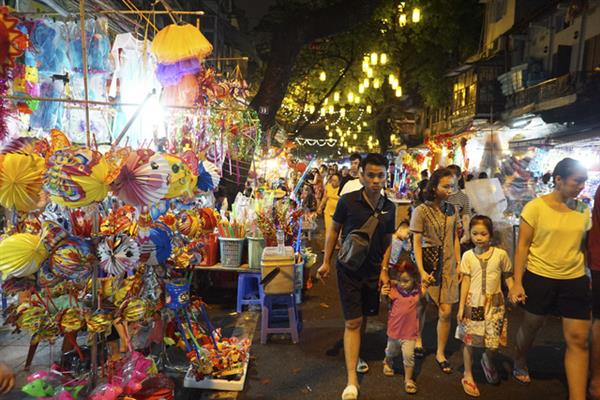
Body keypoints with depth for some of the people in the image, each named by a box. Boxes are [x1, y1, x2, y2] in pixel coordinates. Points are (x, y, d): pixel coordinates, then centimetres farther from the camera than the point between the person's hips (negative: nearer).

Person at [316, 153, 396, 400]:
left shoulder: (389, 208, -3)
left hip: (373, 272, 4)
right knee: (352, 322, -3)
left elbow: (388, 241, 8)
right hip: (349, 270, -4)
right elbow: (334, 230, -4)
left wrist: (384, 269, 1)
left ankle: (355, 356, 43)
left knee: (363, 318, 18)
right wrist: (326, 262, -3)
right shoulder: (348, 201, -15)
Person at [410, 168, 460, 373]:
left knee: (446, 311, 1)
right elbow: (416, 243, -11)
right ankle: (418, 340, 39)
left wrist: (459, 263, 7)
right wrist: (421, 271, -16)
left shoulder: (452, 210, 3)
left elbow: (455, 239, 11)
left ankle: (440, 353, 19)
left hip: (447, 264, 3)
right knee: (421, 305, 13)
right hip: (427, 261, -3)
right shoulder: (421, 211, -11)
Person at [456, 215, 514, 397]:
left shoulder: (500, 254, -3)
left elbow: (508, 277, 7)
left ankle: (487, 360, 38)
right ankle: (468, 375, 23)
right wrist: (461, 307, -3)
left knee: (494, 343, 3)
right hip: (473, 304, 0)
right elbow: (465, 282, -1)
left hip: (494, 304, 0)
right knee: (469, 340, 5)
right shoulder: (468, 256, -2)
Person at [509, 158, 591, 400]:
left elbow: (583, 246, 11)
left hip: (575, 280, 4)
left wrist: (590, 278, 10)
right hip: (539, 278, -3)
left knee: (578, 339, 1)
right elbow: (523, 246, -10)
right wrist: (517, 282, -14)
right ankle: (520, 363, 44)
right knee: (530, 326, 16)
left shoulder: (583, 210, 3)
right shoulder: (535, 207, -11)